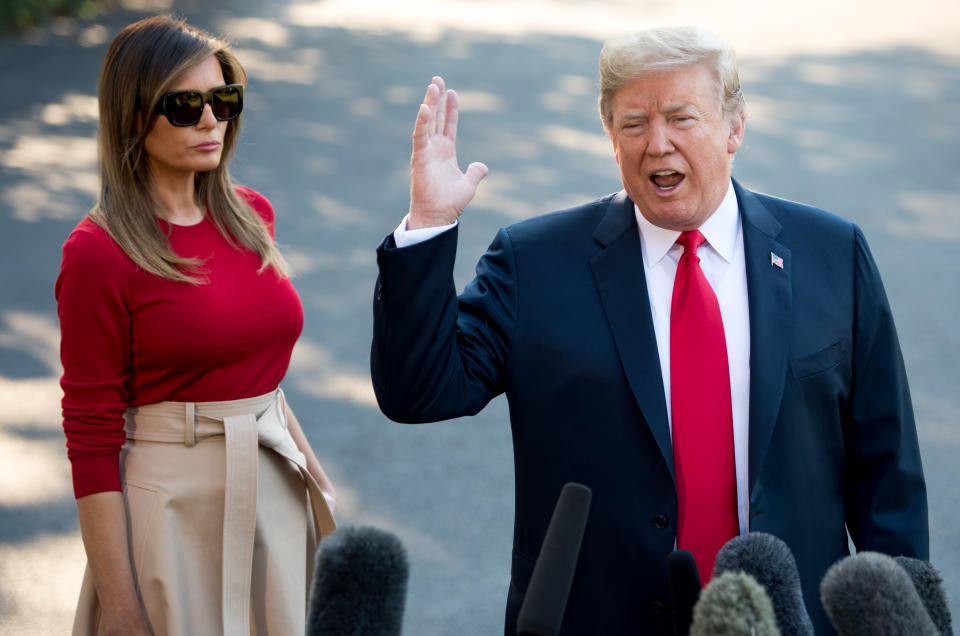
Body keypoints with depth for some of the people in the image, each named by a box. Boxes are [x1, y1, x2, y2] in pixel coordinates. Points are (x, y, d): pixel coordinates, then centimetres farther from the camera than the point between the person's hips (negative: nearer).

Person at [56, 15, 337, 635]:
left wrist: (311, 467, 10)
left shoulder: (251, 216, 5)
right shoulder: (99, 253, -14)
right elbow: (91, 436, -13)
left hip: (274, 486, 6)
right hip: (174, 501, -6)